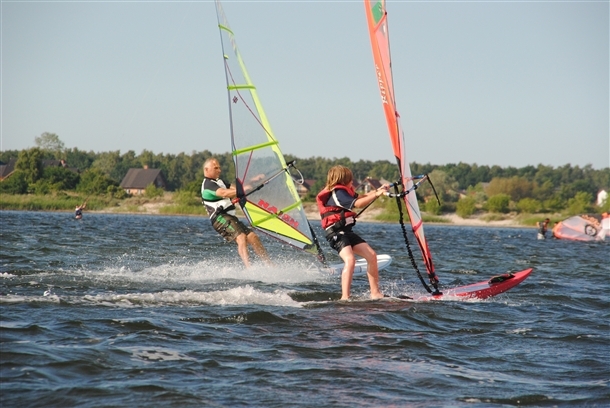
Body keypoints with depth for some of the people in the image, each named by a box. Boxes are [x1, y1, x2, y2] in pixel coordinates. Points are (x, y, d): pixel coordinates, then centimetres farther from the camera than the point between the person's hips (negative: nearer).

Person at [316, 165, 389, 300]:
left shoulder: (343, 192, 18)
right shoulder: (337, 193, -12)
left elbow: (359, 198, 29)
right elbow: (358, 204, -20)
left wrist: (378, 190, 22)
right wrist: (376, 194, -14)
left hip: (347, 231, 10)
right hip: (335, 232, -10)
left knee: (371, 255, 7)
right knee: (350, 259, -30)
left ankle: (375, 293, 13)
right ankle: (345, 298, -36)